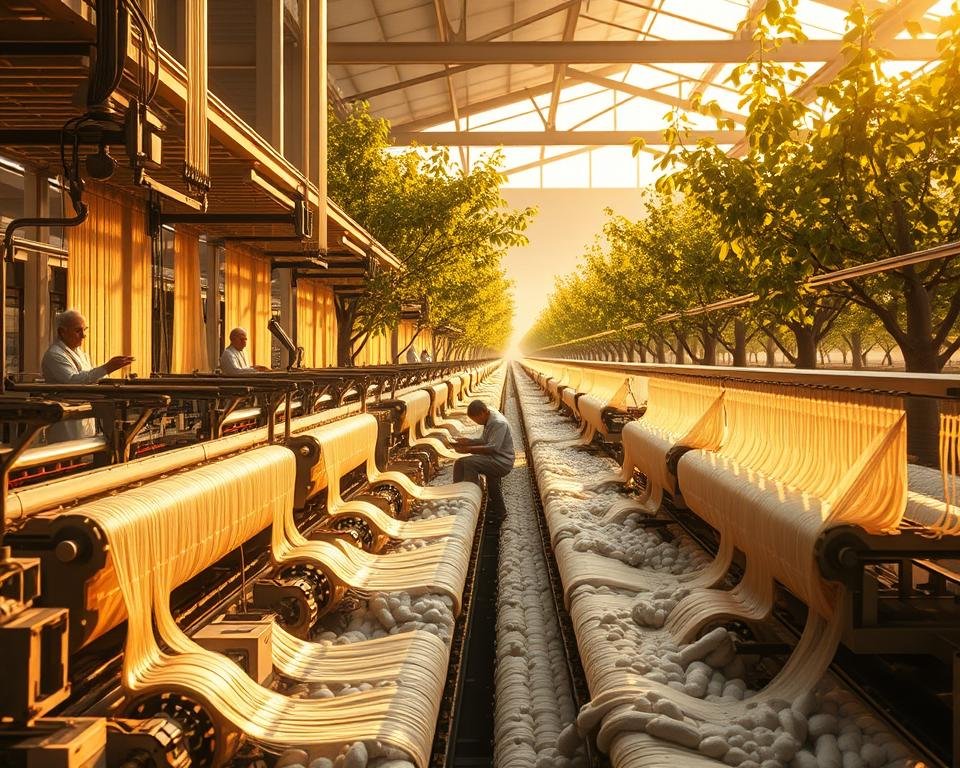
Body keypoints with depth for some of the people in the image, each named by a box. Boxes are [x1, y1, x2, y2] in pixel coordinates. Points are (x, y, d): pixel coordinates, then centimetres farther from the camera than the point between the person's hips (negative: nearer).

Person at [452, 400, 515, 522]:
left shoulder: (498, 423, -18)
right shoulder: (489, 421, 12)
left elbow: (493, 448, -25)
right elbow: (483, 441, 18)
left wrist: (469, 449, -25)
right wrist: (467, 441, 2)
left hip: (502, 462, -10)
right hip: (494, 459, 10)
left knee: (468, 463, -24)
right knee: (459, 463, 4)